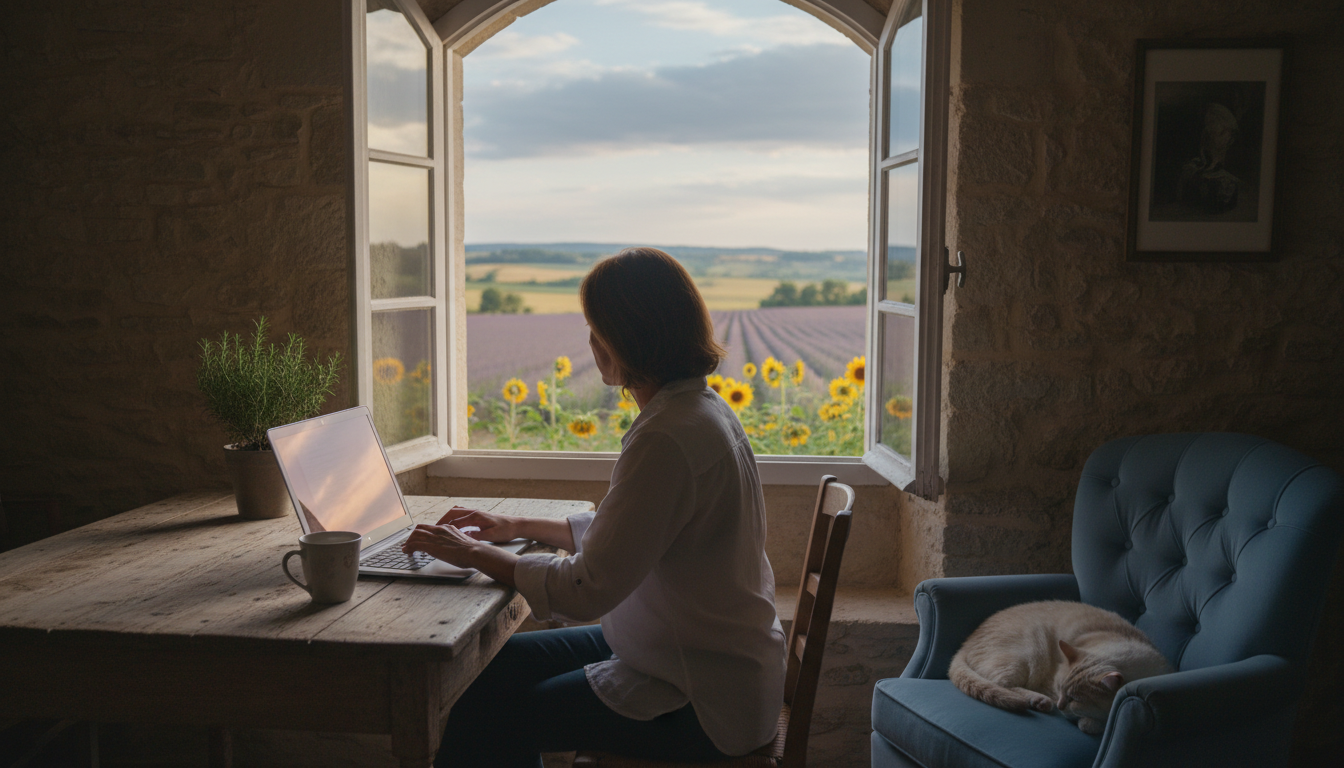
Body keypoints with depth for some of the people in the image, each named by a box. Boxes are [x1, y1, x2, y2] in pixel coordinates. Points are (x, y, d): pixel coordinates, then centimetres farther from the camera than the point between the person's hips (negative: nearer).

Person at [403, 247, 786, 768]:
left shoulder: (667, 439, -26)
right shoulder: (702, 408, 6)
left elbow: (590, 589, -25)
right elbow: (621, 535, 17)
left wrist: (477, 554, -12)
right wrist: (519, 526, 15)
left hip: (704, 705, -10)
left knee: (485, 718, -8)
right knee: (501, 663, 15)